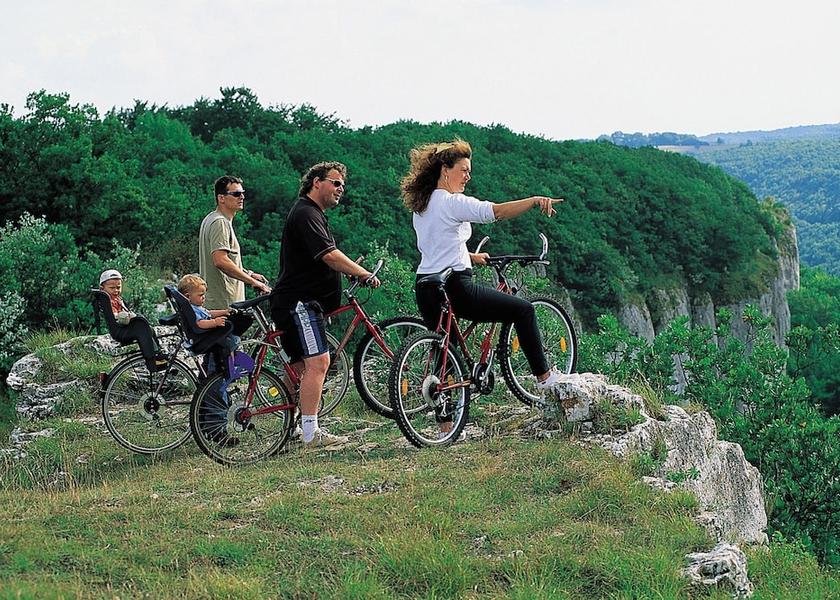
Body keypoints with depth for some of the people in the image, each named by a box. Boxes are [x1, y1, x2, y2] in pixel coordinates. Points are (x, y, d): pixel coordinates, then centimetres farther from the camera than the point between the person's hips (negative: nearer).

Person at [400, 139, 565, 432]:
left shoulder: (420, 205, 17)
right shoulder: (452, 202, -11)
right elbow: (495, 211, -26)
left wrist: (469, 257, 31)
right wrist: (534, 200, -33)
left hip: (425, 290, 9)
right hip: (454, 288, -9)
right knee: (523, 309, 5)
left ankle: (445, 426, 16)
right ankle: (544, 377, 9)